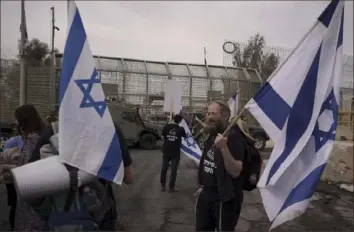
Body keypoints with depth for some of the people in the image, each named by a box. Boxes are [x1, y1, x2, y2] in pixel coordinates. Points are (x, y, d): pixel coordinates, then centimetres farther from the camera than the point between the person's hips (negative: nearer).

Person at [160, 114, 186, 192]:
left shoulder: (166, 126, -4)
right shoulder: (181, 129, -7)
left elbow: (163, 136, 5)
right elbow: (184, 136, 10)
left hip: (166, 151, 2)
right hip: (175, 152, -2)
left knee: (164, 168, 12)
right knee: (173, 170, 5)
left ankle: (162, 186, 19)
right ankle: (171, 187, 10)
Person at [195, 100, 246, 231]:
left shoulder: (234, 137, -19)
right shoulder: (212, 135, 8)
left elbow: (235, 172, -27)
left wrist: (224, 148, -39)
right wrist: (203, 186, 17)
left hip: (224, 198, -8)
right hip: (206, 194, 8)